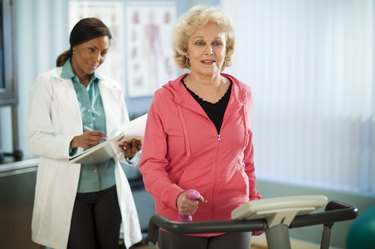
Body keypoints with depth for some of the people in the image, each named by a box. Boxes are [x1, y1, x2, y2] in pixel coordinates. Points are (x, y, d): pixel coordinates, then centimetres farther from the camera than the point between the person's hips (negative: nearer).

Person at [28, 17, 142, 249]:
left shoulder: (113, 88, 8)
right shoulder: (47, 83, -1)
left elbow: (124, 137, 8)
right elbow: (37, 139, -8)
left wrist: (130, 151, -16)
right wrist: (74, 142, -26)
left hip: (109, 188, 3)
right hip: (68, 191, -3)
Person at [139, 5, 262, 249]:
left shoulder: (242, 96, 3)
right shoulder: (165, 99, -8)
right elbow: (151, 164, -7)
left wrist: (254, 203, 13)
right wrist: (176, 197, -22)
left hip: (233, 221, 2)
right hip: (181, 223, -2)